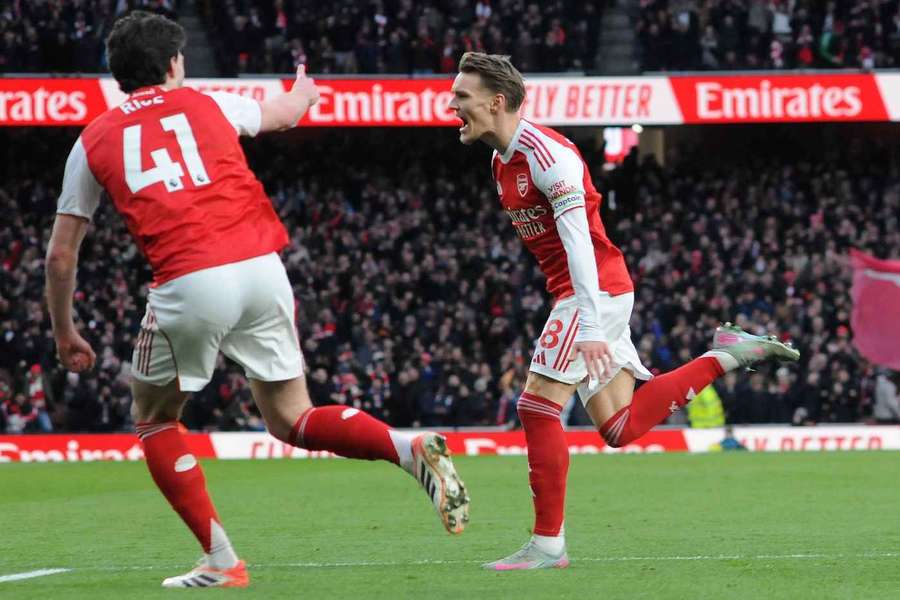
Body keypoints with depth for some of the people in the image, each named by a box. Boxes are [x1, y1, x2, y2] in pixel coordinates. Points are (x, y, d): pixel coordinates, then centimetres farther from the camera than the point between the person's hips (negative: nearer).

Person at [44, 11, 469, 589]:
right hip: (262, 271, 3)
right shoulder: (207, 105, 17)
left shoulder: (93, 141, 13)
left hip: (188, 286, -3)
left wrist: (65, 332, 28)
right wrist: (306, 91, 63)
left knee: (154, 421, 19)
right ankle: (413, 449, -9)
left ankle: (222, 561, 8)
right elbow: (285, 112, 39)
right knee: (293, 421, 16)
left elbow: (61, 254, 15)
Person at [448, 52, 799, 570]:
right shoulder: (503, 162, 12)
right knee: (621, 427, 8)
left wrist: (590, 327, -32)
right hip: (574, 294, 10)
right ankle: (726, 355, 16)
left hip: (594, 291, -10)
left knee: (538, 407, -12)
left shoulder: (546, 153, -18)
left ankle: (548, 543, -7)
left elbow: (579, 241, -25)